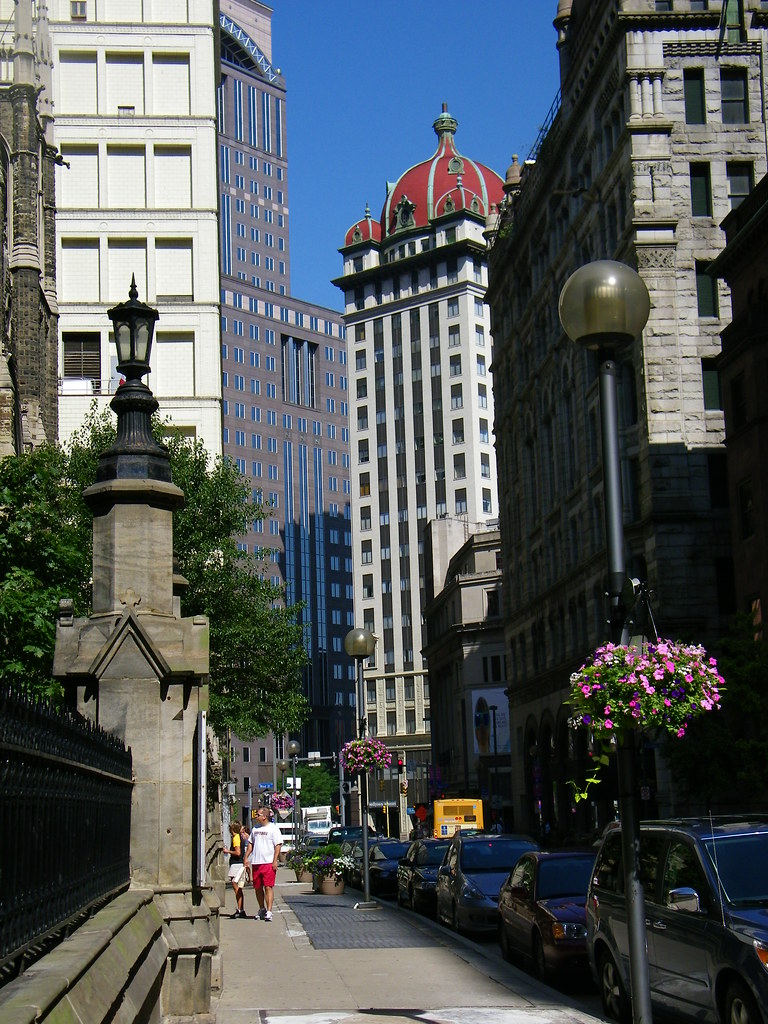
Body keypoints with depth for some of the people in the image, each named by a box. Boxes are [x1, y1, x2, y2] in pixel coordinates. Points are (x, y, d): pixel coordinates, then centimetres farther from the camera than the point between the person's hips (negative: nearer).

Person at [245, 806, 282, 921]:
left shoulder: (273, 828, -3)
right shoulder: (255, 828, 16)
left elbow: (278, 845, -7)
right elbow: (250, 843, 24)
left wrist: (275, 861, -14)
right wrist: (246, 857, 12)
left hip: (268, 863, -6)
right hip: (255, 863, 6)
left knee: (268, 887, -11)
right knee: (257, 888, 11)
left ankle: (269, 911, -14)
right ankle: (262, 909, 27)